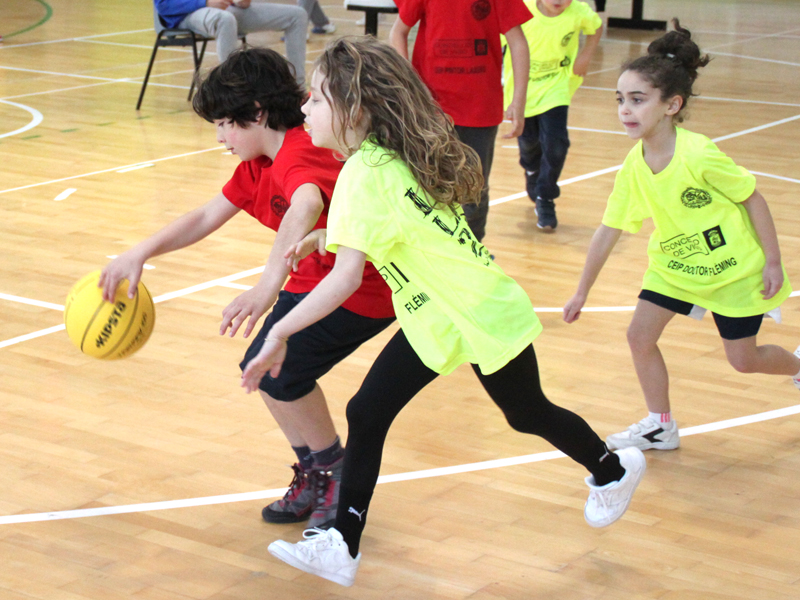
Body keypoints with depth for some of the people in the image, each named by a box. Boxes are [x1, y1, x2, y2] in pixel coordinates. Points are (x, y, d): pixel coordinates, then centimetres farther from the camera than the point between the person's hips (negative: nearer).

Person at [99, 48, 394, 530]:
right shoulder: (258, 165, 6)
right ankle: (313, 478, 22)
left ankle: (338, 479, 3)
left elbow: (305, 207, -49)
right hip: (313, 280, 10)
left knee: (277, 373, -18)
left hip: (359, 290, -10)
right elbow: (207, 217, 12)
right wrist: (139, 254, 2)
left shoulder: (300, 155, -27)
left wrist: (270, 286, -63)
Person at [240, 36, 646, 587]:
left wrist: (280, 334, -31)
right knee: (367, 415, 1)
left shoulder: (364, 173, -28)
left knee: (527, 413, 16)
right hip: (434, 318, 9)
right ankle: (342, 546, 6)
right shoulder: (394, 157, -2)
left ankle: (613, 469, 43)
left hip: (479, 315, -9)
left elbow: (347, 276, -35)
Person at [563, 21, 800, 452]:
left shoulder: (698, 155, -30)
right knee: (640, 335, -4)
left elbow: (753, 198, -18)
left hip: (734, 268, -5)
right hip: (674, 266, 5)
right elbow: (608, 230, -3)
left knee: (743, 359, 6)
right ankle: (660, 427, 15)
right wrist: (582, 292, 2)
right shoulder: (633, 166, -12)